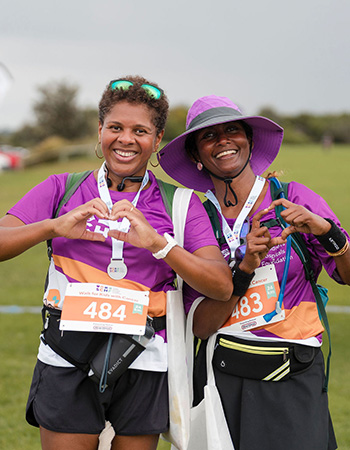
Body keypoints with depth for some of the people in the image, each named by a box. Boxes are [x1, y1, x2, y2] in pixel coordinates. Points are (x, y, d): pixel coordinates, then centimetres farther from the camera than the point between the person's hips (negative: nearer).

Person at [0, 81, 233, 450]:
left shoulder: (181, 205, 6)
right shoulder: (61, 190, 7)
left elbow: (222, 287, -7)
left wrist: (157, 243, -20)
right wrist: (56, 226, -20)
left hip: (142, 367, 1)